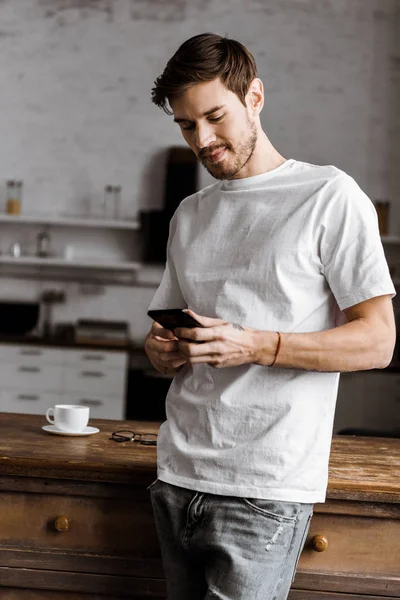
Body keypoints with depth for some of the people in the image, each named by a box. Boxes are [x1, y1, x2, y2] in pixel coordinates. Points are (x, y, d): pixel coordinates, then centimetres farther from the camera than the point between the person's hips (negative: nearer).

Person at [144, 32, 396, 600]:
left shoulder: (330, 196, -3)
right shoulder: (189, 216, 16)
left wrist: (254, 345, -18)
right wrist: (164, 350, -2)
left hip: (266, 491, -6)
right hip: (178, 478, 6)